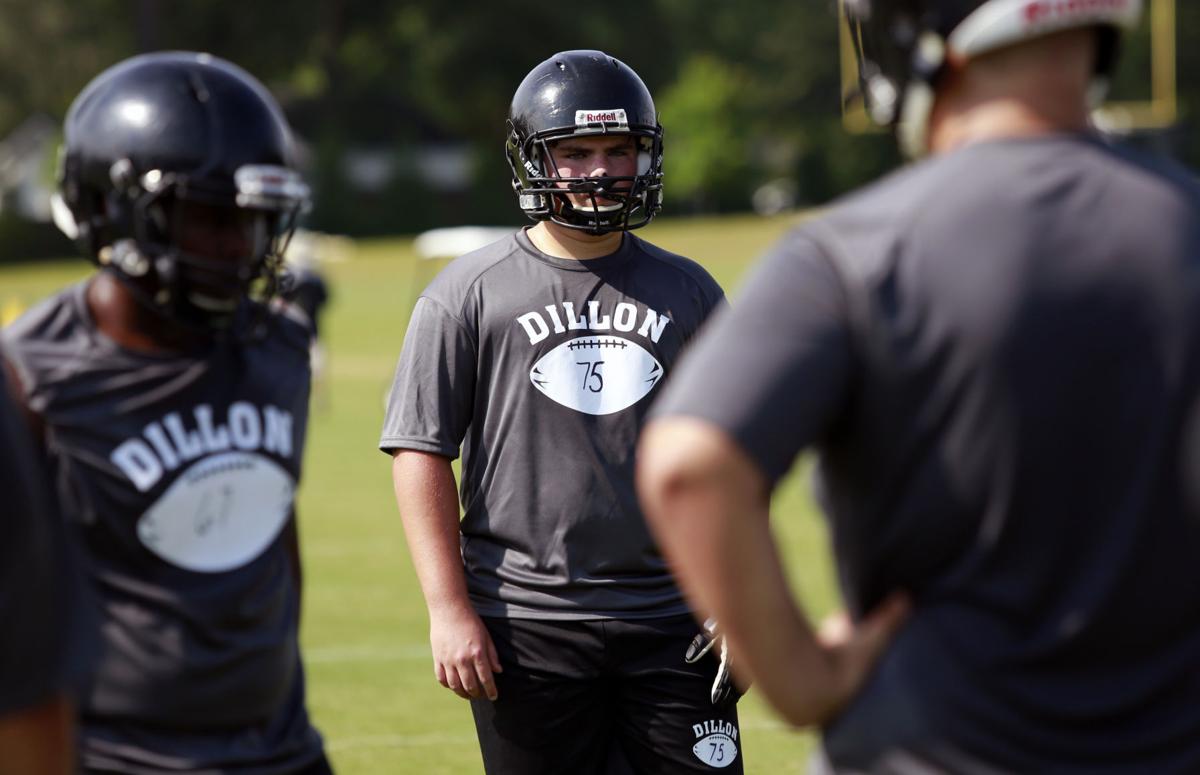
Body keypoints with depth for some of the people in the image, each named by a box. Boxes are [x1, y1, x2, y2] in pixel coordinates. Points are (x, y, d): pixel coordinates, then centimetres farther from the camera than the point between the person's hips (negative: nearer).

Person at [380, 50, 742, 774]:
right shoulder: (470, 295, 1)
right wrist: (449, 608, -8)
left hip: (670, 622, 2)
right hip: (527, 625, -2)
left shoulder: (687, 293, 10)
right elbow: (422, 453, -1)